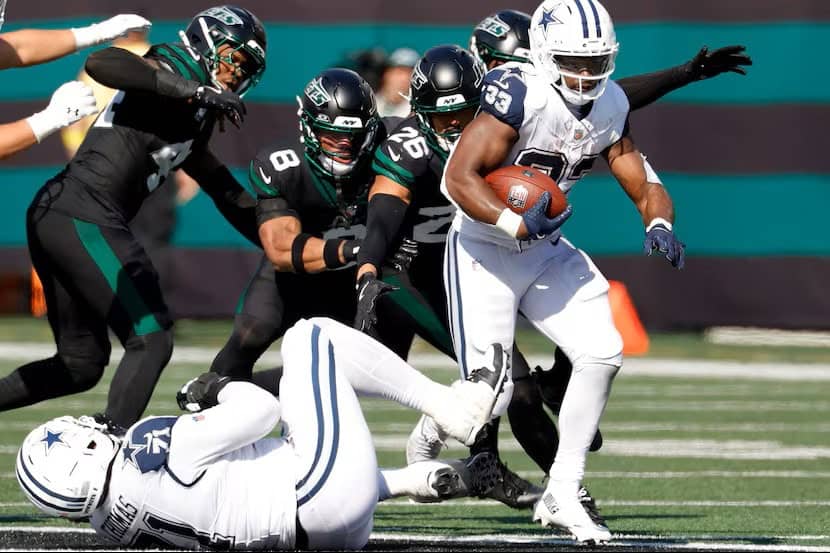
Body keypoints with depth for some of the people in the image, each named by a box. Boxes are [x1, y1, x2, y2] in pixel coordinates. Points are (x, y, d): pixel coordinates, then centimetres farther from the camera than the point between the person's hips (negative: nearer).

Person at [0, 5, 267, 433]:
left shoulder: (193, 120, 25)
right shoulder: (171, 71, -3)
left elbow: (224, 190, 34)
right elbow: (101, 63, -23)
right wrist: (193, 91, -23)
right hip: (84, 219, -10)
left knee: (81, 365, 15)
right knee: (151, 339, -9)